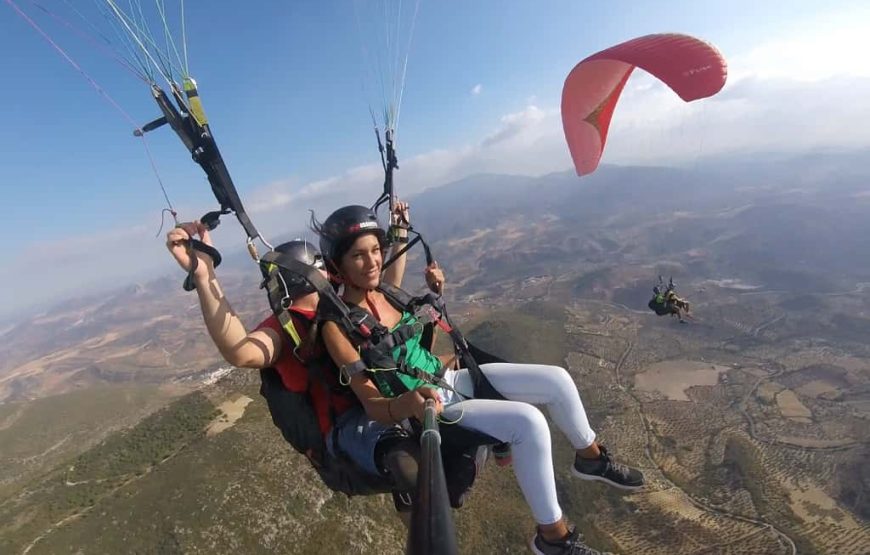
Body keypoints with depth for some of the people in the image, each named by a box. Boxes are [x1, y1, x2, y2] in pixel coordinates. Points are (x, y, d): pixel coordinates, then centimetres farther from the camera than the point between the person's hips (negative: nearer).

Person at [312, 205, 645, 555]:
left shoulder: (383, 293, 1)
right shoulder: (338, 325, -18)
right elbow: (373, 406, -17)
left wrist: (435, 294, 2)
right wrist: (409, 402, -39)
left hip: (448, 378, 7)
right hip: (429, 409, -6)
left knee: (556, 379, -2)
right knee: (527, 421, -27)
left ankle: (591, 458, 27)